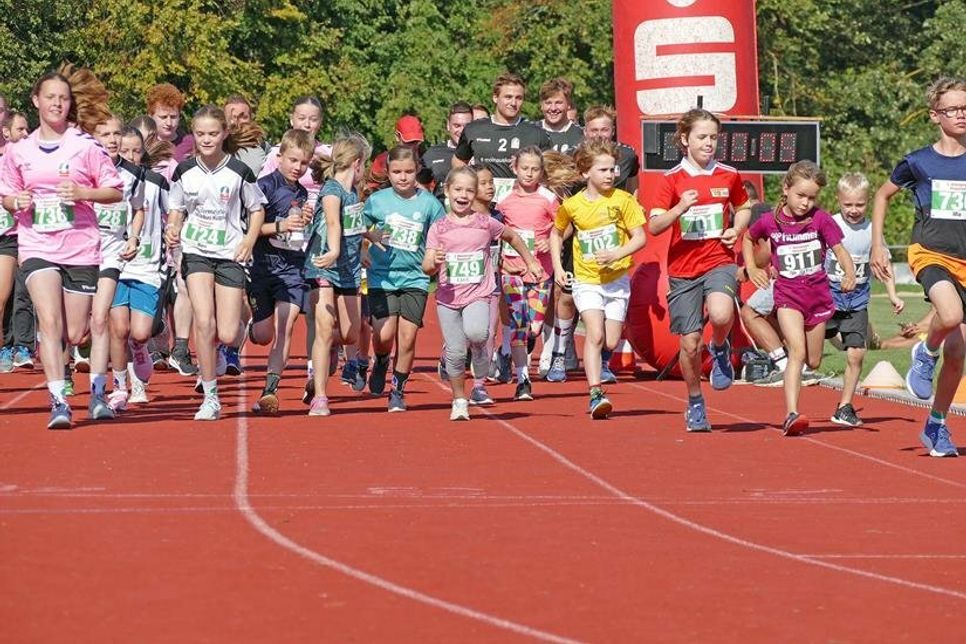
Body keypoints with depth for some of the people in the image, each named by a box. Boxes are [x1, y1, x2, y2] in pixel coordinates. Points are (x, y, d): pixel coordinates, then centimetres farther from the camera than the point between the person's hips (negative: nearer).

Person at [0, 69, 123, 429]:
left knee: (75, 334, 4)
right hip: (37, 247, 1)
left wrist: (83, 192, -16)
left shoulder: (86, 146, 0)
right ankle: (58, 400, -22)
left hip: (81, 248, -1)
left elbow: (116, 191, 1)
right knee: (50, 322, -18)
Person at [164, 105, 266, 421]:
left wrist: (249, 241, -8)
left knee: (227, 336, -7)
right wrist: (173, 229, -8)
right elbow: (176, 209, 13)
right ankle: (210, 398, -9)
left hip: (230, 254, -1)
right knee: (203, 321, -17)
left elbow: (257, 209, 7)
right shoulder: (184, 171, 1)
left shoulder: (239, 172, -5)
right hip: (195, 251, 1)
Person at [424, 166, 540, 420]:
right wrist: (434, 262, -27)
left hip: (478, 295, -1)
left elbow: (512, 237, 21)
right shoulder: (438, 228, 0)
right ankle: (459, 401, 19)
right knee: (455, 352, -1)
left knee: (476, 333, -27)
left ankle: (481, 378, 4)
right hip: (448, 297, 1)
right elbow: (427, 267, -5)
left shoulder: (486, 223, 2)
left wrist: (530, 262, 27)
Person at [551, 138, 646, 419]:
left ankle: (593, 362, 36)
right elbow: (556, 234, 16)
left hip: (617, 280, 1)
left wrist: (617, 254, -20)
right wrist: (557, 267, 6)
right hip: (586, 281, -1)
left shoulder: (623, 200, -5)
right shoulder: (572, 206, -3)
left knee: (611, 342, 2)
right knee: (595, 334, -19)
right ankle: (595, 394, -22)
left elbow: (640, 237, -4)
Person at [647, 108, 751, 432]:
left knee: (720, 315, -31)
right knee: (689, 342, 0)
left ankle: (720, 349, 4)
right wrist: (680, 208, -25)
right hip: (682, 268, 0)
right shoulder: (672, 179, -2)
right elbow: (654, 226, -8)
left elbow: (743, 208, 22)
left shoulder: (728, 175, 4)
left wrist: (736, 229, 2)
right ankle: (695, 403, 23)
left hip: (719, 261, 0)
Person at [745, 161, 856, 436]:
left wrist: (850, 273, -29)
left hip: (818, 295, 2)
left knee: (813, 362, 12)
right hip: (788, 296, -2)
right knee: (797, 352, -21)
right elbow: (748, 238, 17)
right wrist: (751, 268, 5)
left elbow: (839, 249, -11)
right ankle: (791, 416, -28)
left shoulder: (821, 220, -5)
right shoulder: (770, 222, -3)